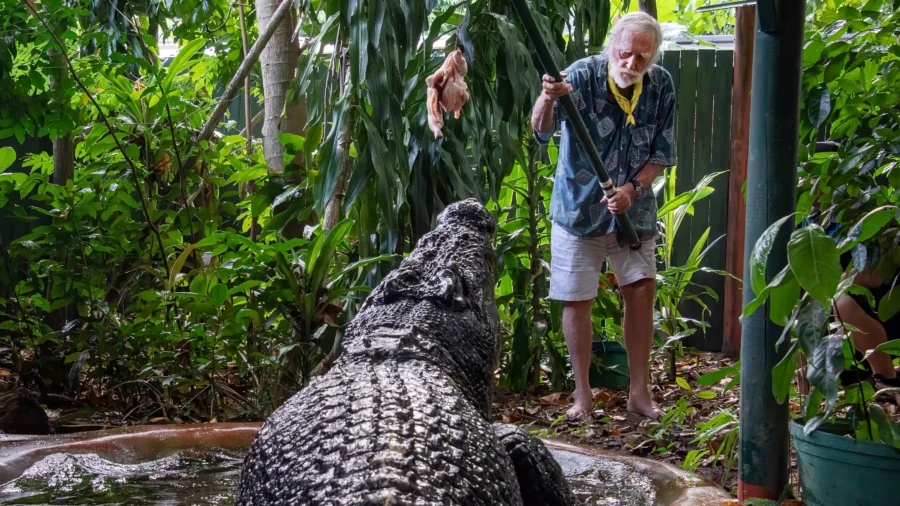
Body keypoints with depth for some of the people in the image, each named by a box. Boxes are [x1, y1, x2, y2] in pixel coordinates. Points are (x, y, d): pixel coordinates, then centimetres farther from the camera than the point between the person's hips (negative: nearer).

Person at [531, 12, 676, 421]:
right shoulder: (582, 76, -19)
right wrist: (548, 100, -56)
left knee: (641, 292, 5)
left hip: (634, 210, 3)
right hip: (579, 209, -3)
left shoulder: (661, 87, -8)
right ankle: (582, 394, 15)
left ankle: (639, 392, 18)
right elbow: (541, 130, -34)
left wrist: (633, 189, -19)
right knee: (577, 300, 2)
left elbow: (662, 153, -1)